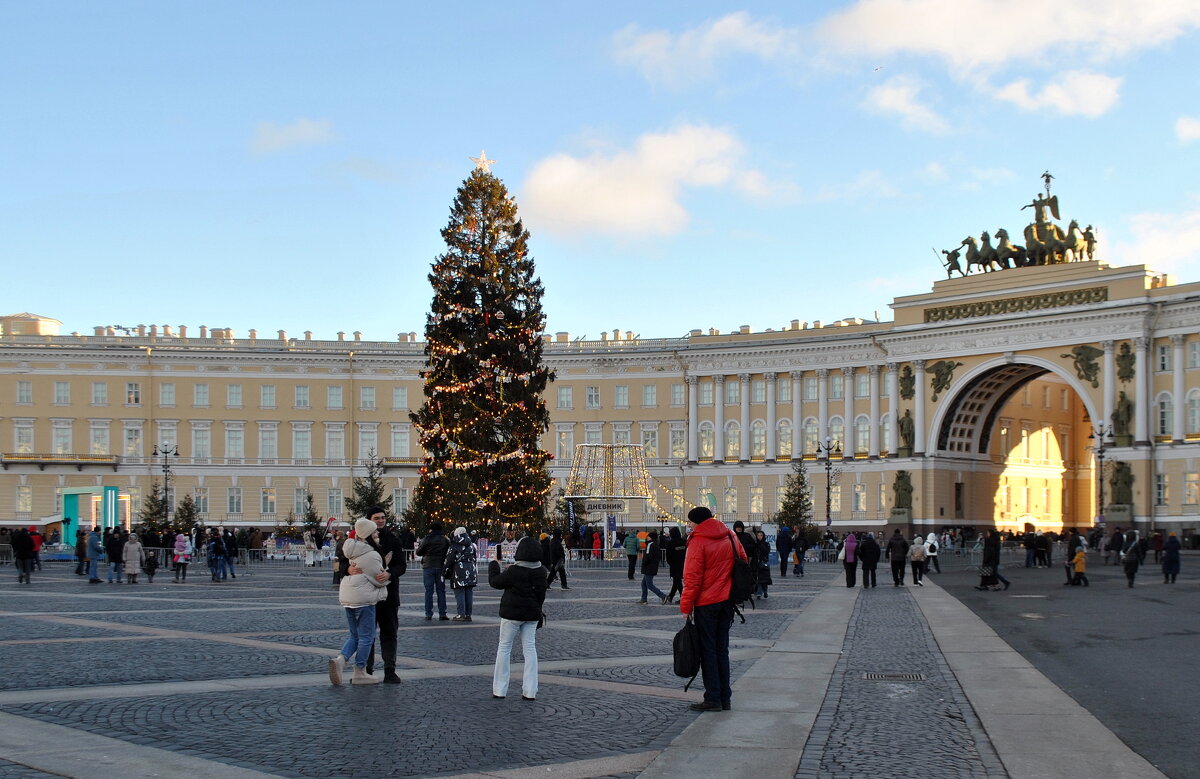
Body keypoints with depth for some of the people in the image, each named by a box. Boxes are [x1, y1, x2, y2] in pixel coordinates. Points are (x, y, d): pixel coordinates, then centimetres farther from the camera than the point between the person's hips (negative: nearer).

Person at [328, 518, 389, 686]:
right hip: (363, 597, -8)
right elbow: (380, 580, -9)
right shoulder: (372, 555, -15)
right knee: (366, 636, 2)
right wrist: (386, 573, 10)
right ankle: (359, 673, 4)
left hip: (346, 596, 8)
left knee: (355, 635, 17)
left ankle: (340, 659, -7)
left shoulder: (352, 550, 10)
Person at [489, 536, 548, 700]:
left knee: (504, 647, 7)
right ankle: (530, 691, 5)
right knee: (530, 649, 7)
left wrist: (494, 564, 6)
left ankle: (499, 689, 10)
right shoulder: (541, 572, 0)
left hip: (512, 614, -5)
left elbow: (495, 582, -6)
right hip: (532, 615, 5)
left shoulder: (514, 572, -19)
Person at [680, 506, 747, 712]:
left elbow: (692, 578, -15)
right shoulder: (730, 537, 7)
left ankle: (713, 699, 1)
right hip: (727, 601, 6)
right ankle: (725, 698, 14)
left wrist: (686, 607, -9)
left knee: (708, 650, 1)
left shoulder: (698, 541, -13)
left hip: (706, 603, -6)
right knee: (722, 649, 13)